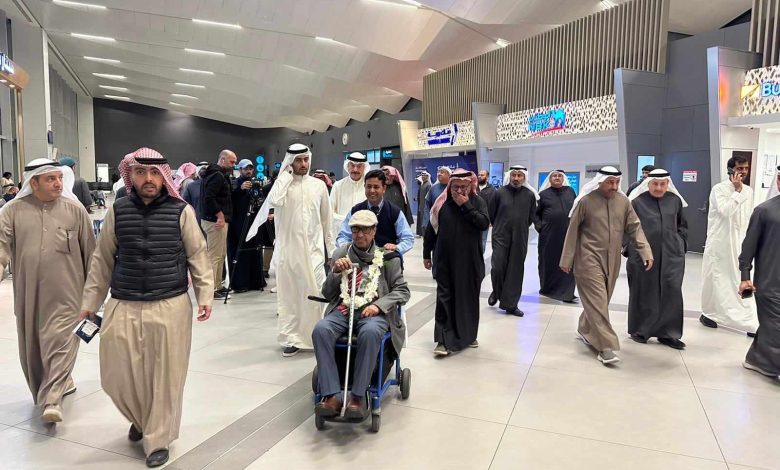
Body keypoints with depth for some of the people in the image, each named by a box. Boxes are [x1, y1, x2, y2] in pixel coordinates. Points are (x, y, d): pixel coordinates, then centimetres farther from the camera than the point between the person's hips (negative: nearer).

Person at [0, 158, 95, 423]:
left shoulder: (75, 209, -1)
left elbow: (89, 250, 5)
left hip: (65, 293, -2)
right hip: (28, 293, 3)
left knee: (60, 341, -5)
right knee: (31, 345, 15)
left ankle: (52, 400, 0)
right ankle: (59, 383, 34)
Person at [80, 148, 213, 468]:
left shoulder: (181, 211, -3)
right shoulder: (117, 212, 4)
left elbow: (197, 256, 2)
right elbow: (102, 259, 10)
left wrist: (205, 294, -4)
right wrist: (89, 302, 11)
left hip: (170, 307, -2)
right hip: (123, 307, 3)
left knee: (165, 376, 5)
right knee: (118, 375, 8)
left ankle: (158, 439, 24)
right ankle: (141, 418, 39)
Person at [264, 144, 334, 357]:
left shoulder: (319, 185, 5)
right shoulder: (282, 183, 1)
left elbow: (326, 219, 10)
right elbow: (274, 201, -22)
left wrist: (330, 247, 9)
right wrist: (285, 174, -11)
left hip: (313, 249, 0)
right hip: (287, 249, 0)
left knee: (315, 293, -2)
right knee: (288, 294, 6)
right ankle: (292, 338, 16)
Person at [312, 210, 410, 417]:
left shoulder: (388, 257, 9)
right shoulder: (340, 254, 16)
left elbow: (402, 291, 6)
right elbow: (327, 294, 16)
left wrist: (378, 305, -11)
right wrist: (336, 272, -4)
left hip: (373, 311, -2)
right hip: (342, 309, 2)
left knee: (370, 333, -37)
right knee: (320, 329, -30)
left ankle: (357, 397, -27)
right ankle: (331, 396, -28)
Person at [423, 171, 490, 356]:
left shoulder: (478, 202, 0)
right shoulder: (442, 203, 0)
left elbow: (484, 223, -16)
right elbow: (430, 229, 5)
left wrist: (466, 205, -18)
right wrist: (426, 254, 7)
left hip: (470, 262, 1)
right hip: (445, 261, 0)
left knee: (469, 298, 12)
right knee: (445, 299, -2)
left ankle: (468, 335, 30)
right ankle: (444, 340, 1)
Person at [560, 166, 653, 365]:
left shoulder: (623, 201, 4)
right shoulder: (585, 201, -7)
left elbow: (635, 228, 7)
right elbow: (572, 231, -3)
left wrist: (645, 252, -6)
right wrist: (567, 259, -3)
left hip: (612, 260, 5)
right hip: (589, 259, -5)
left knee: (600, 301, 14)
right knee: (597, 301, -9)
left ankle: (585, 330, 36)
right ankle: (606, 347, -7)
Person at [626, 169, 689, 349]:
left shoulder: (675, 200, 6)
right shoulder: (637, 201, -4)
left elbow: (682, 225, 18)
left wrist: (681, 243, 8)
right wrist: (630, 247, -3)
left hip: (671, 256, 3)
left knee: (671, 293, 2)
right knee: (643, 293, 7)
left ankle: (667, 333, 14)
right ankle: (639, 331, 22)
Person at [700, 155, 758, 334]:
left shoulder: (749, 191, 8)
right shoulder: (718, 189, -11)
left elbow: (749, 217, 14)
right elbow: (725, 211, -24)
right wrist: (736, 191, -19)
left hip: (740, 243, 5)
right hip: (719, 243, -5)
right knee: (715, 280, 7)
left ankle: (751, 323, 9)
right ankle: (708, 313, 24)